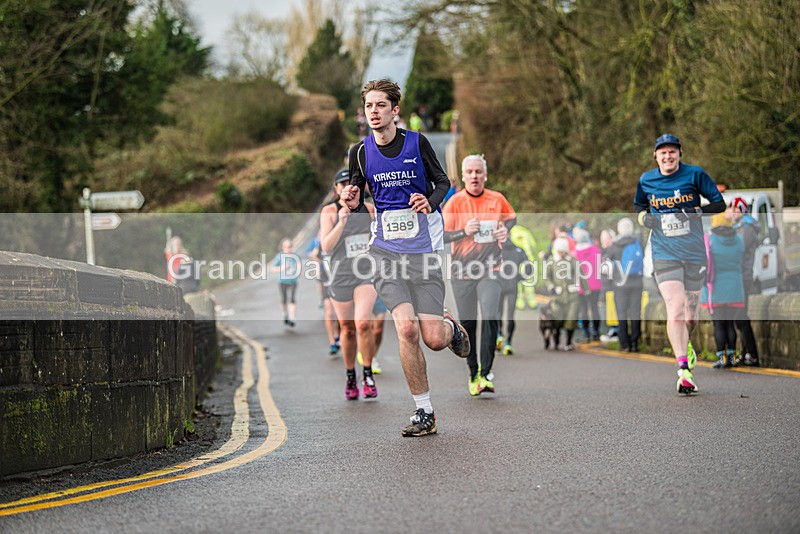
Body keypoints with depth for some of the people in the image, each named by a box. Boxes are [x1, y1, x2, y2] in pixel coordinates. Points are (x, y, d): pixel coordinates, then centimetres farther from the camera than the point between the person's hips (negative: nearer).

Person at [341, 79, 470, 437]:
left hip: (424, 249, -1)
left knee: (434, 340, -8)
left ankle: (450, 326, 32)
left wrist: (430, 202, -13)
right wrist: (352, 204, -10)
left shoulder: (417, 143, -2)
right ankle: (423, 411, -4)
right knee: (407, 327, -18)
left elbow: (442, 181, 8)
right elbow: (359, 202, 13)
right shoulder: (360, 152, 4)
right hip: (386, 250, 1)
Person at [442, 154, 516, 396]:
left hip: (490, 269, 0)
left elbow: (512, 219, 23)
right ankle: (473, 373, 19)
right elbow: (440, 236, -4)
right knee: (467, 324, 3)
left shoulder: (497, 199, 4)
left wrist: (506, 230, 2)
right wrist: (465, 232, -18)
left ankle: (485, 374, -15)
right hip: (462, 271, 0)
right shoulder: (455, 202, -2)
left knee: (490, 317, -17)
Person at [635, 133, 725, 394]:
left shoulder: (695, 174, -2)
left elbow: (719, 203, 1)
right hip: (664, 254, 0)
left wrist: (696, 211, -16)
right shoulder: (646, 180, 5)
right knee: (675, 309, -16)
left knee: (691, 309, 11)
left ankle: (686, 345, 45)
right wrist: (643, 217, 0)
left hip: (694, 252, 0)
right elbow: (638, 205, 23)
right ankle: (683, 369, -18)